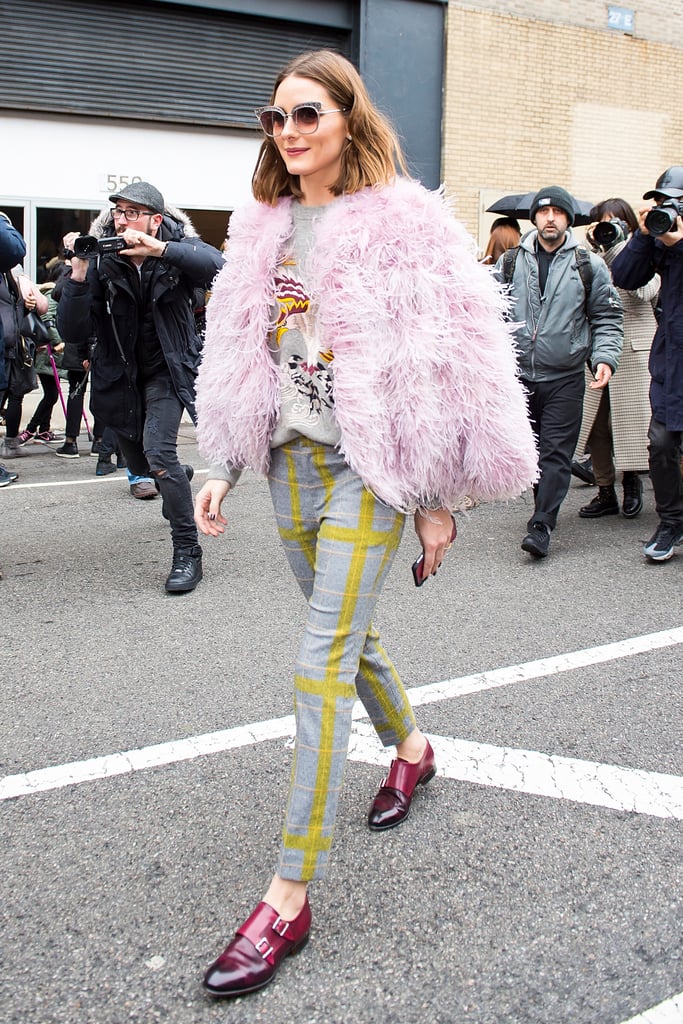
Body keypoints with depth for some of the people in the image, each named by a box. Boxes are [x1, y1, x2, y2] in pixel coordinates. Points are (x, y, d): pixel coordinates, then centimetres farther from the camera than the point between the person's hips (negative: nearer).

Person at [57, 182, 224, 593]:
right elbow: (72, 332, -19)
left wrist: (157, 249, -41)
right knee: (139, 464, 18)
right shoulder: (101, 262, -12)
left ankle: (188, 552, -14)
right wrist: (79, 272, -32)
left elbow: (217, 266, -34)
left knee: (158, 450, -25)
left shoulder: (177, 246, -12)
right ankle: (180, 476, 57)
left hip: (166, 370, -3)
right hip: (121, 375, 4)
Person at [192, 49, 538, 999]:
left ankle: (290, 894, -4)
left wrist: (436, 498, -8)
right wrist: (222, 468, 9)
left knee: (323, 660, -11)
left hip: (370, 463, -6)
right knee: (347, 631, 18)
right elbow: (239, 356, 14)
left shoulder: (405, 225, -6)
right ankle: (411, 747, 47)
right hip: (292, 455, 6)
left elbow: (443, 366, -7)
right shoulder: (264, 229, 11)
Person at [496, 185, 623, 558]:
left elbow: (608, 318, 7)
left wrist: (605, 357, -8)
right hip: (519, 374, 2)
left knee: (556, 452, -6)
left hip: (565, 377, -2)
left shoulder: (589, 266, 4)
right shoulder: (510, 262, 7)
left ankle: (541, 526, -6)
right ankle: (545, 506, 28)